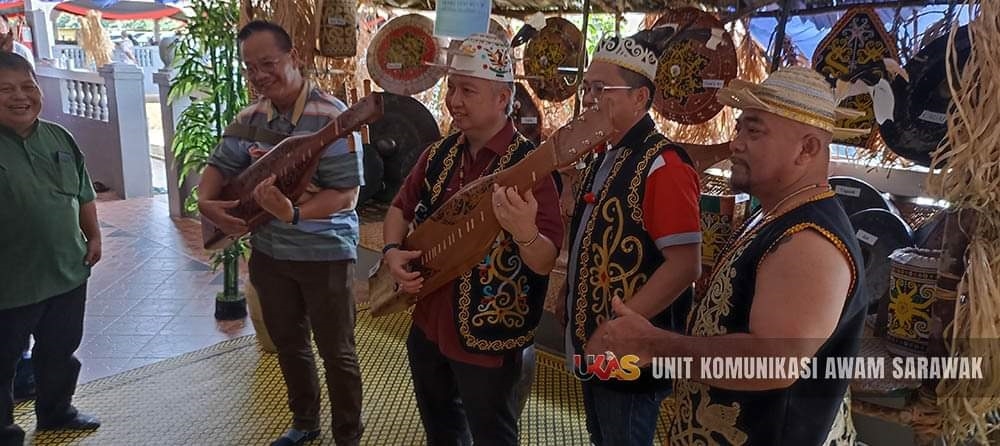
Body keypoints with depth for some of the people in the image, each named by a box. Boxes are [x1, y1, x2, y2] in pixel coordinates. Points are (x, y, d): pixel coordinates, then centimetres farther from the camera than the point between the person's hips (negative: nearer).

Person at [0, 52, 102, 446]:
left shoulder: (60, 138, 2)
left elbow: (83, 194, 13)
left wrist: (93, 236, 11)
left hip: (69, 271, 6)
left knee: (61, 351, 22)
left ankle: (56, 411, 44)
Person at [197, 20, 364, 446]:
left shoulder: (331, 116, -19)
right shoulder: (250, 117, 2)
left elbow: (346, 193, -24)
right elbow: (219, 164, 12)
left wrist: (294, 213, -38)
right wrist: (206, 202, -8)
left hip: (326, 254, -6)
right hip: (268, 252, 7)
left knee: (336, 352, 7)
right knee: (289, 345, 21)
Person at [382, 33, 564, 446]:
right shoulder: (439, 153, 0)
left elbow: (546, 263, -23)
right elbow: (401, 207, 13)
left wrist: (525, 233, -45)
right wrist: (392, 250, -7)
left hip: (487, 338, -6)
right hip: (428, 323, 7)